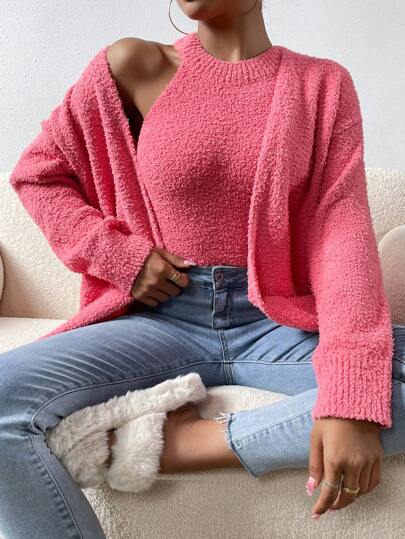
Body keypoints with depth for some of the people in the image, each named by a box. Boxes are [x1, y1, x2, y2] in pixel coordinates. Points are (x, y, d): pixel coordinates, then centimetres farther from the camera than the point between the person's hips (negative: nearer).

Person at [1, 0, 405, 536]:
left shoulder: (321, 84, 2)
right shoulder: (136, 66, 3)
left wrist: (352, 402, -23)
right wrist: (120, 255, -5)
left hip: (274, 324, 1)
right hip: (164, 319, 0)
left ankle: (192, 441, -18)